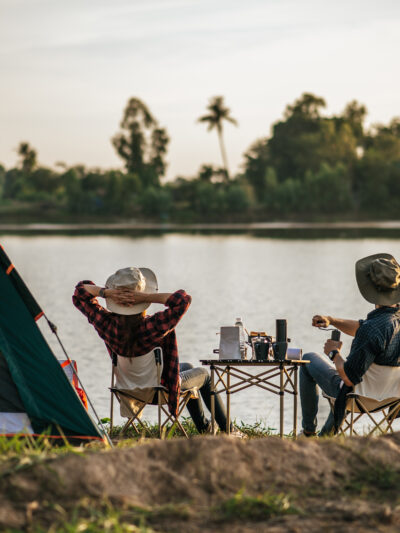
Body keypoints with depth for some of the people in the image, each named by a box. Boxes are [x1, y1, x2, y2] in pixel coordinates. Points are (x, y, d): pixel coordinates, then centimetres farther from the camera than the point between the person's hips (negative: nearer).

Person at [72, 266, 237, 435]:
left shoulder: (107, 324, -25)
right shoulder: (157, 326, -39)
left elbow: (80, 293, -14)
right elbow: (183, 299, -41)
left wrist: (106, 292, -32)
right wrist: (147, 297, -43)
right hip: (161, 388, -5)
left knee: (187, 367, 34)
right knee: (204, 374, 27)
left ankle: (204, 427, 51)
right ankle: (227, 429, 37)